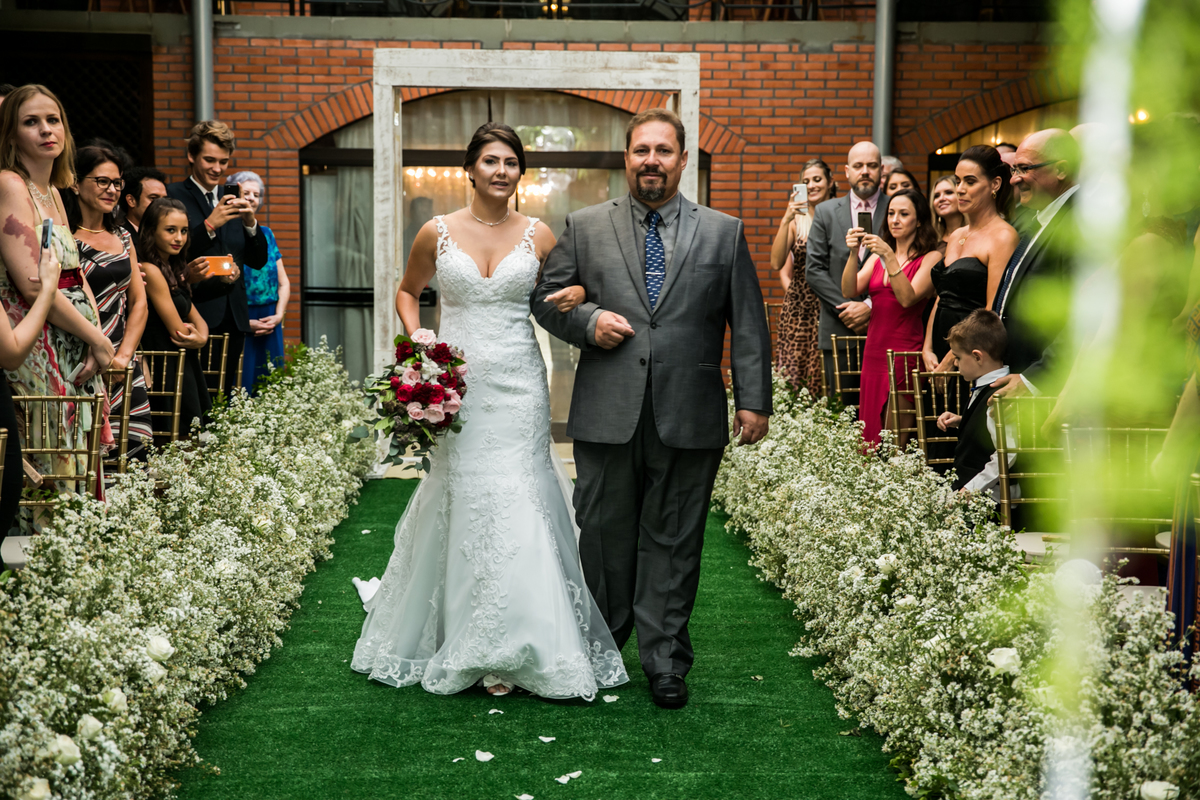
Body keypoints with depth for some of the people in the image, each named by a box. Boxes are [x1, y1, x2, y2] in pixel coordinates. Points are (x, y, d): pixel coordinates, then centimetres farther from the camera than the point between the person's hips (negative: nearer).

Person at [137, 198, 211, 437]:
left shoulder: (173, 271, 14)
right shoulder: (151, 270, -14)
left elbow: (197, 320, 13)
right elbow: (178, 332, -14)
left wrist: (202, 337, -10)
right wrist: (197, 338, 6)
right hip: (166, 371, -9)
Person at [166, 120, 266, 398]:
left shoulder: (233, 200, 17)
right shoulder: (173, 196, -1)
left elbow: (258, 261, 13)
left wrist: (250, 222, -4)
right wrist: (209, 225, -18)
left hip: (233, 319, 6)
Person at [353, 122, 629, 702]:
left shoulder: (538, 235, 3)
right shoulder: (437, 233, 3)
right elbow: (407, 291, 17)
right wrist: (416, 341, 1)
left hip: (517, 386, 0)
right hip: (454, 386, 0)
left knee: (515, 507, -4)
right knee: (461, 506, 5)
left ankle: (508, 652, 6)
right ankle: (454, 640, 18)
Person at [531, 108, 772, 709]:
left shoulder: (724, 232, 9)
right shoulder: (585, 228, 9)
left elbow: (748, 325, 6)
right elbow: (544, 296, 12)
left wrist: (754, 400, 0)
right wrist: (587, 321, -7)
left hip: (689, 417, 0)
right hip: (607, 415, 1)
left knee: (673, 543, 7)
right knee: (604, 535, 8)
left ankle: (665, 664, 18)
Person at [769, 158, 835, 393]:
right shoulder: (796, 219, 4)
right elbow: (777, 263, -7)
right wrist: (786, 222, -13)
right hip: (798, 310, 1)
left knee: (827, 379, -3)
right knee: (794, 375, -2)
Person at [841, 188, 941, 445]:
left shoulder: (930, 258, -1)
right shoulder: (876, 257, 15)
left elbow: (907, 298, -15)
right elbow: (849, 291, 1)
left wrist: (889, 257, -20)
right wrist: (853, 253, -12)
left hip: (906, 353, -6)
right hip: (874, 352, 6)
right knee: (872, 437, 6)